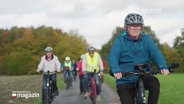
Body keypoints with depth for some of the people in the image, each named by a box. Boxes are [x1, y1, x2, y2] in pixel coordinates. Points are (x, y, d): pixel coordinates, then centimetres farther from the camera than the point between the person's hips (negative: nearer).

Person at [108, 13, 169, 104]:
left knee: (154, 83, -28)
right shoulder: (120, 39, -4)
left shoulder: (146, 39, 2)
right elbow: (112, 56, -18)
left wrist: (163, 66, -32)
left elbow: (155, 52, -12)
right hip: (125, 80, -1)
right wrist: (115, 70, -38)